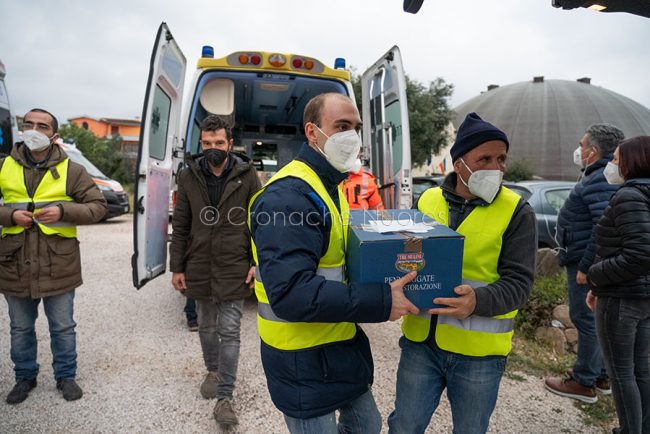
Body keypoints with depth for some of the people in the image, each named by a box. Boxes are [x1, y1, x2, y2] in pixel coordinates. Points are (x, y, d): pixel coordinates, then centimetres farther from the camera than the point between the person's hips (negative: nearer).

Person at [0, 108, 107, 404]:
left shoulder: (71, 170, -2)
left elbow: (98, 207, -4)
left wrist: (63, 211, -19)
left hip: (58, 265, -2)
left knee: (63, 327, 11)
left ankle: (65, 376, 30)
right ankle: (25, 377, 38)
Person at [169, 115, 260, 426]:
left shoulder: (247, 175, -3)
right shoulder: (189, 177, 3)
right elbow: (180, 227, 6)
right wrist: (176, 267, 4)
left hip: (234, 269, -2)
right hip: (199, 269, 3)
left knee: (229, 331, 1)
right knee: (207, 326, 18)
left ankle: (224, 398, 11)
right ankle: (213, 371, 43)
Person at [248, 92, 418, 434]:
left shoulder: (331, 187, 9)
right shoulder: (287, 196, -25)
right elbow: (290, 293, -33)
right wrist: (380, 302, -29)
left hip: (342, 344, 10)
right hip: (303, 358, -9)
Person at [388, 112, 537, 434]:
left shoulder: (517, 211, -6)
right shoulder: (427, 200, 2)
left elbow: (518, 281, -12)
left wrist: (477, 301, -31)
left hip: (479, 352, -2)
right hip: (421, 340, 2)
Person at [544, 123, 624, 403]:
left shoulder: (600, 181, -20)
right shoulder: (604, 176, 14)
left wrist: (586, 267, -24)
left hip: (587, 263, -11)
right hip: (592, 262, 11)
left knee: (586, 319, -1)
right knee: (596, 318, 18)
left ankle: (584, 382, 11)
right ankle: (601, 376, 31)